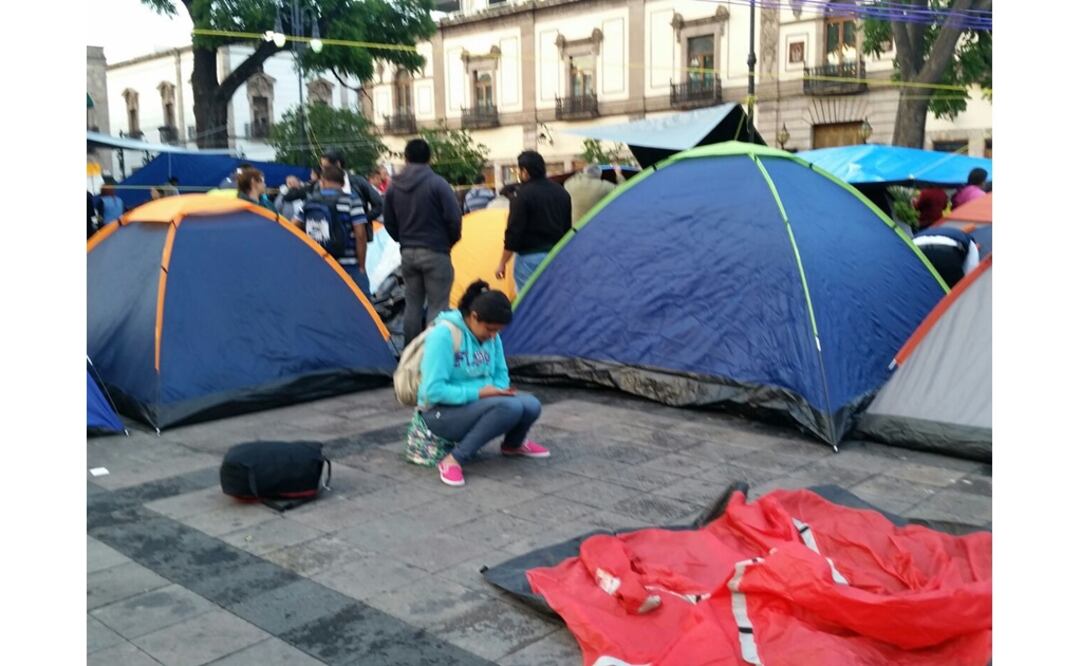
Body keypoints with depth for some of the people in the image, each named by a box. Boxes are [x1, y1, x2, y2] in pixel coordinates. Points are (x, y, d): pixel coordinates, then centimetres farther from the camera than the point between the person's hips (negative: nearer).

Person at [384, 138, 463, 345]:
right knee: (437, 306, -1)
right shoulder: (437, 183, -12)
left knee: (412, 304, 14)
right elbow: (454, 218, -12)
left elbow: (389, 223, 11)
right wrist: (451, 241, 7)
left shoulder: (393, 187, 5)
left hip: (407, 253, 5)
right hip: (435, 252, -5)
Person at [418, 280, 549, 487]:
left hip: (477, 404, 7)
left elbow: (500, 374, 12)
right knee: (509, 406, -31)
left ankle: (513, 445, 18)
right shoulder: (444, 334, -23)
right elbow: (433, 390, -25)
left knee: (530, 406, -16)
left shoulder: (490, 336, 0)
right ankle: (453, 460, -23)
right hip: (442, 413, -7)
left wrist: (499, 390, -11)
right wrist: (478, 393, -25)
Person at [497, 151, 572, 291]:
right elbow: (568, 228, 15)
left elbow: (514, 232, -14)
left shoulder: (523, 195, -12)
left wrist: (502, 263, -8)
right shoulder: (562, 193, 10)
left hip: (530, 257, -7)